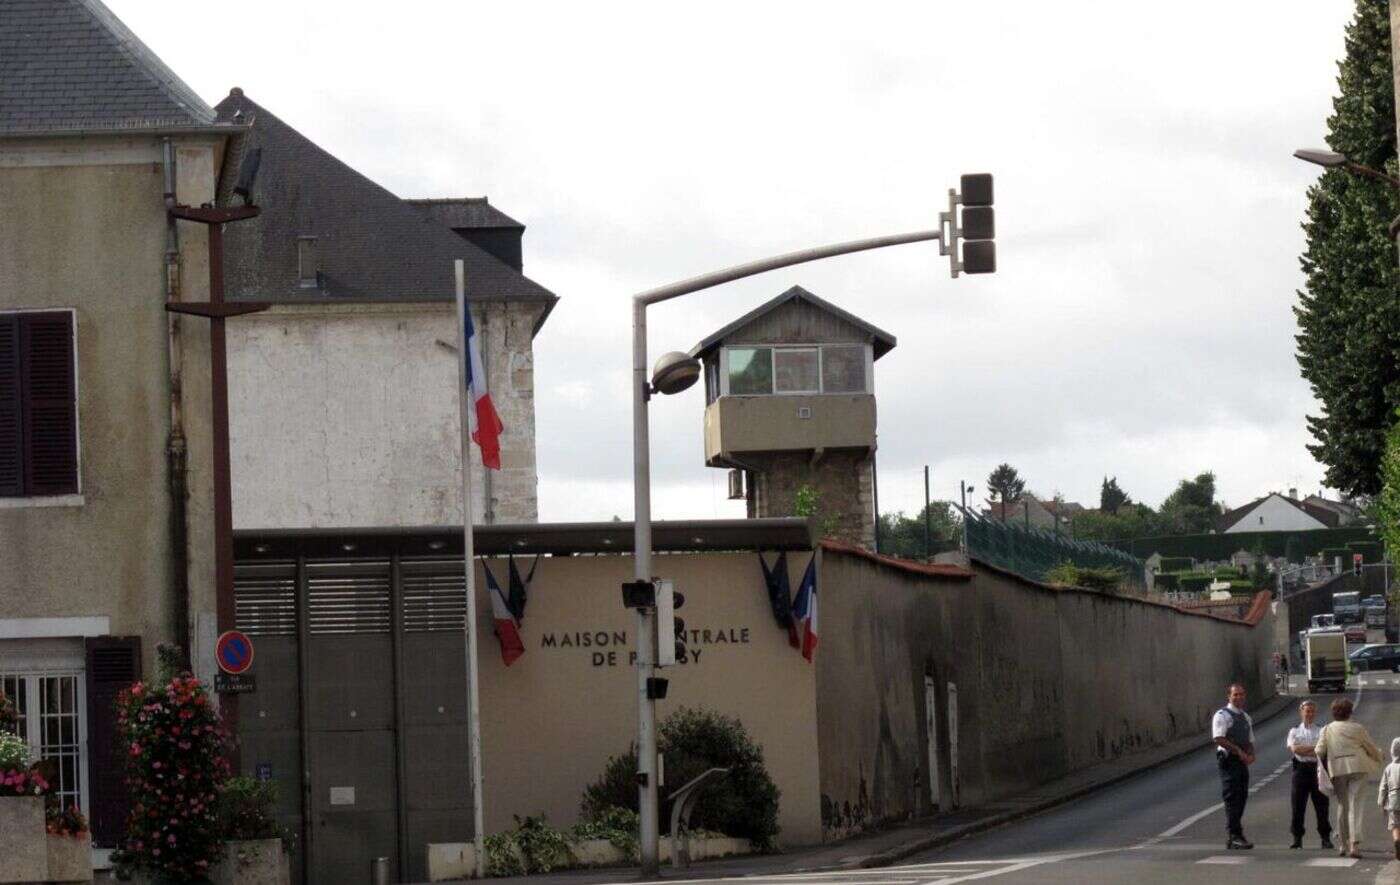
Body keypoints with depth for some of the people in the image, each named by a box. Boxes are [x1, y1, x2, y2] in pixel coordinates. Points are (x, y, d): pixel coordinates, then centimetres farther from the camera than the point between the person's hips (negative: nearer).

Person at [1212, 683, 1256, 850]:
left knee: (1242, 797, 8)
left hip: (1242, 762, 8)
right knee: (1232, 798, -12)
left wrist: (1251, 754, 3)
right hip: (1229, 760, -8)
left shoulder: (1246, 717, 19)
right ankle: (1234, 835, -15)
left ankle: (1234, 835, 13)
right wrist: (1238, 751, -20)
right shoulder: (1222, 715, -6)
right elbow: (1219, 739, -17)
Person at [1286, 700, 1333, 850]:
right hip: (1300, 768, 0)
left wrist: (1303, 750, -14)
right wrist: (1314, 749, -9)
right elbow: (1293, 748, -6)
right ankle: (1297, 838, 4)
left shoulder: (1321, 731, 11)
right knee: (1298, 805, -1)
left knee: (1321, 804, -1)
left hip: (1317, 768, 0)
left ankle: (1325, 838, 4)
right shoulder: (1294, 731, 12)